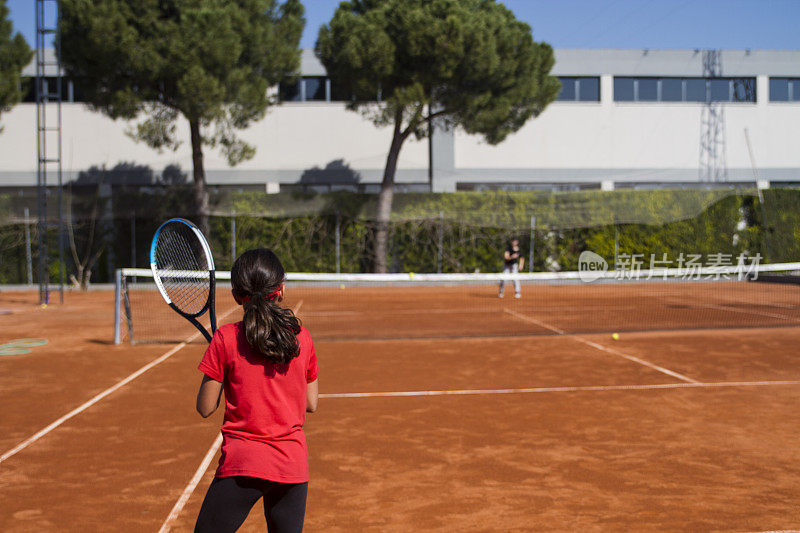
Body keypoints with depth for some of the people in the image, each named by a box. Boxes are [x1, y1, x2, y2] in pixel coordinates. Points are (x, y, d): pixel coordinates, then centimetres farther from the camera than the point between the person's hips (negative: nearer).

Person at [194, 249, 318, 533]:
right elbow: (311, 404, 10)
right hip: (294, 464, 3)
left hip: (243, 464, -3)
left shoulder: (226, 339, -7)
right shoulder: (302, 338, 1)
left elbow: (205, 408, -3)